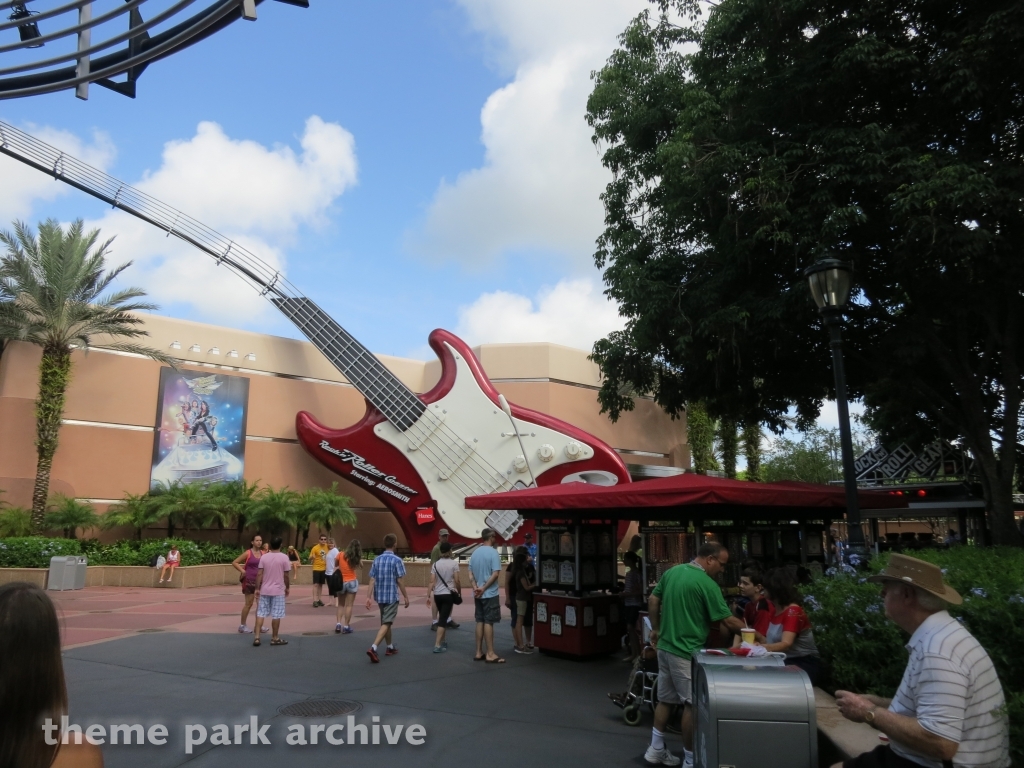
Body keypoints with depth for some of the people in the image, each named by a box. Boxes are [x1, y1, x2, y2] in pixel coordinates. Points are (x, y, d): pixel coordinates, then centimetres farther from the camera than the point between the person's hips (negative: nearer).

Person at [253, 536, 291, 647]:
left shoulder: (264, 557, 0)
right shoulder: (284, 557, -8)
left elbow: (259, 574, -2)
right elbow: (286, 575, -6)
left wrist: (257, 589, 4)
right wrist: (287, 587, 6)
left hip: (264, 590, 3)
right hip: (278, 590, -3)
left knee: (260, 613, 9)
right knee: (276, 615, 3)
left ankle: (257, 637, 6)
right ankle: (275, 638, 10)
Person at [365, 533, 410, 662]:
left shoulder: (377, 559, 3)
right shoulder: (397, 560, -12)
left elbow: (372, 580, 0)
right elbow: (400, 581, -11)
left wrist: (368, 596, 2)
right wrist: (406, 597, -2)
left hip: (379, 596, 6)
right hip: (391, 596, -6)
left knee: (385, 622, 20)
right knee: (386, 623, -5)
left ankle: (390, 647, 32)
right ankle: (373, 648, -20)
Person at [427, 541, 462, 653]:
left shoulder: (435, 564, 2)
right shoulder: (454, 563, -7)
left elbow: (432, 582, -2)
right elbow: (457, 581, -7)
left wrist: (428, 596, 0)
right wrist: (459, 592, 8)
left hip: (437, 595, 4)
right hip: (448, 594, -4)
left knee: (442, 618, 20)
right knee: (443, 619, -4)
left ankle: (443, 641, 30)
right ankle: (437, 645, -11)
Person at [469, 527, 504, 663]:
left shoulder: (475, 552, 10)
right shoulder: (493, 552, -12)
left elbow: (470, 574, 7)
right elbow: (495, 573, -20)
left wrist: (476, 588, -5)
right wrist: (484, 588, -14)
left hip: (478, 594, 7)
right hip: (490, 594, -7)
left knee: (480, 622, 11)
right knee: (488, 622, -4)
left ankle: (479, 653, 15)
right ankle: (490, 654, 0)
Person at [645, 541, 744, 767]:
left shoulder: (671, 572, 6)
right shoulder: (707, 584, -18)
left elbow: (653, 601, 14)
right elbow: (729, 622, -15)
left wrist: (656, 629, 23)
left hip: (665, 646, 8)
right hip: (686, 652, -8)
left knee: (665, 699, 17)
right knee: (692, 705, 4)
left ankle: (656, 750, 25)